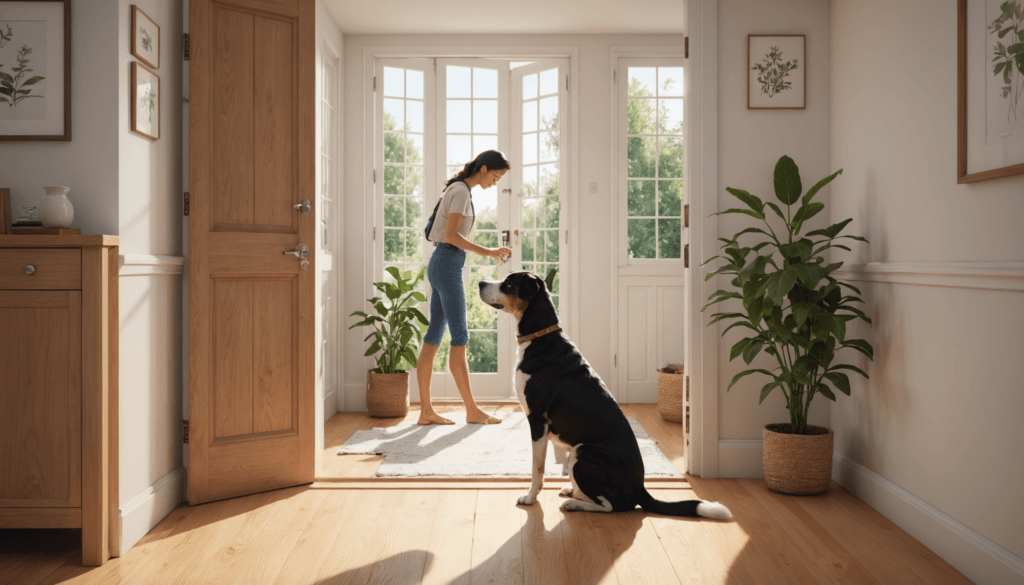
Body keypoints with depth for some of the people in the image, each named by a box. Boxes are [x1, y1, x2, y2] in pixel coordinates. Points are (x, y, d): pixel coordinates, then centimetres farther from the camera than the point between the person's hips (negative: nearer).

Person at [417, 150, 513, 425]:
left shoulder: (460, 190, 20)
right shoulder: (461, 191, -10)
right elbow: (450, 235, -18)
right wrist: (487, 252, -15)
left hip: (441, 265, 10)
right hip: (447, 264, -10)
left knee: (434, 337, 6)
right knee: (459, 338, -5)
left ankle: (426, 411, 7)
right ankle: (472, 410, 1)